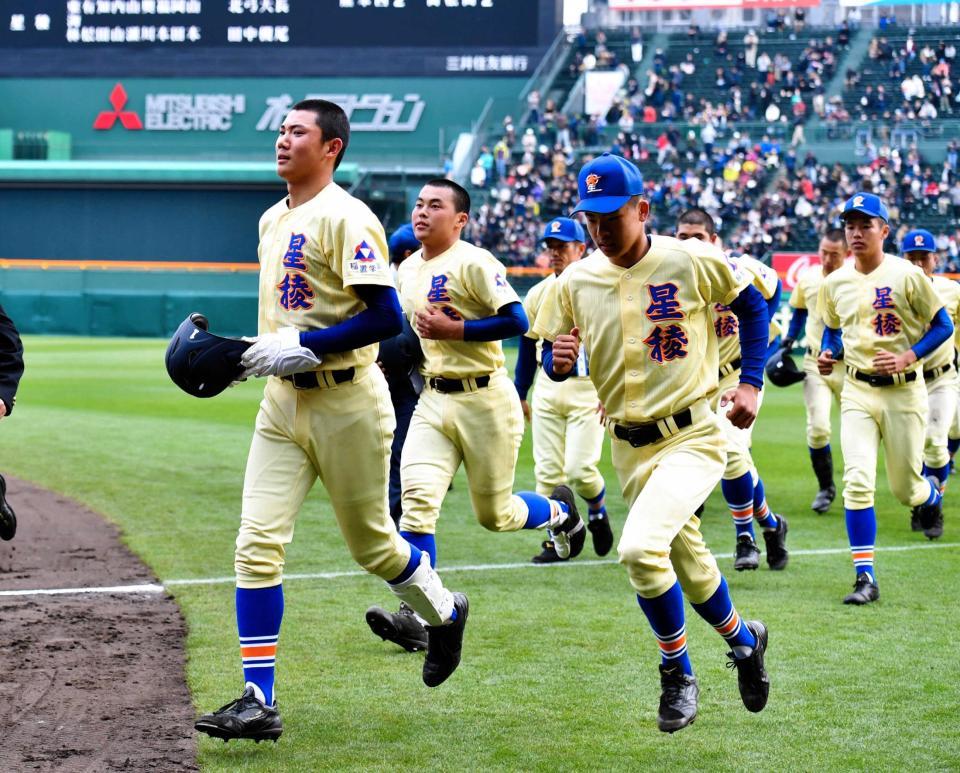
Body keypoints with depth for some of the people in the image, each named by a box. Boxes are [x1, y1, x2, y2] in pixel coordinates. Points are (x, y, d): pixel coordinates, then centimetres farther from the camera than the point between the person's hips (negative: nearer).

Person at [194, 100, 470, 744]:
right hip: (283, 401, 7)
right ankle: (259, 702, -6)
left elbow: (387, 317, -21)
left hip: (347, 402, -7)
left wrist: (301, 347, -23)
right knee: (257, 544, -6)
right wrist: (257, 352, 8)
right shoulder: (273, 220, 13)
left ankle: (445, 613, 40)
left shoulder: (346, 219, -14)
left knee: (372, 543, 9)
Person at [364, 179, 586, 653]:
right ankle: (418, 616, -15)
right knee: (417, 498, -14)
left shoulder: (473, 263, -13)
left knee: (494, 515, 6)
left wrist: (452, 329, -23)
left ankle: (560, 512, 39)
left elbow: (517, 320, -21)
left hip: (485, 400, -6)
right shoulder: (407, 270, 11)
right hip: (433, 400, 6)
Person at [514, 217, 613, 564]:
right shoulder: (538, 294, 9)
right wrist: (519, 395, 13)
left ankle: (598, 511, 19)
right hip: (548, 389, 5)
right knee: (548, 471, 2)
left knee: (579, 468, -11)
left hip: (588, 389, -5)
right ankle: (556, 540, 10)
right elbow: (528, 346, 15)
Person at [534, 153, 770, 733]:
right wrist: (559, 362, -17)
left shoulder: (692, 261, -10)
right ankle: (744, 640, 46)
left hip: (693, 438, -5)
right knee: (689, 563, 17)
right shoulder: (575, 282, -1)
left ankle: (678, 674, -4)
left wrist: (751, 381, -2)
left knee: (640, 546, -25)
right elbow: (554, 359, 7)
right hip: (629, 449, 5)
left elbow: (752, 305, 5)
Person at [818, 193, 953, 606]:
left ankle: (932, 497, 46)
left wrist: (909, 356, -17)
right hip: (858, 391, 2)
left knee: (905, 487, 7)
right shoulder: (835, 283, 3)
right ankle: (865, 578, -11)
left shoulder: (906, 275, -9)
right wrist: (827, 354, 0)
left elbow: (943, 325, -3)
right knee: (857, 482, -13)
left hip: (903, 391, -2)